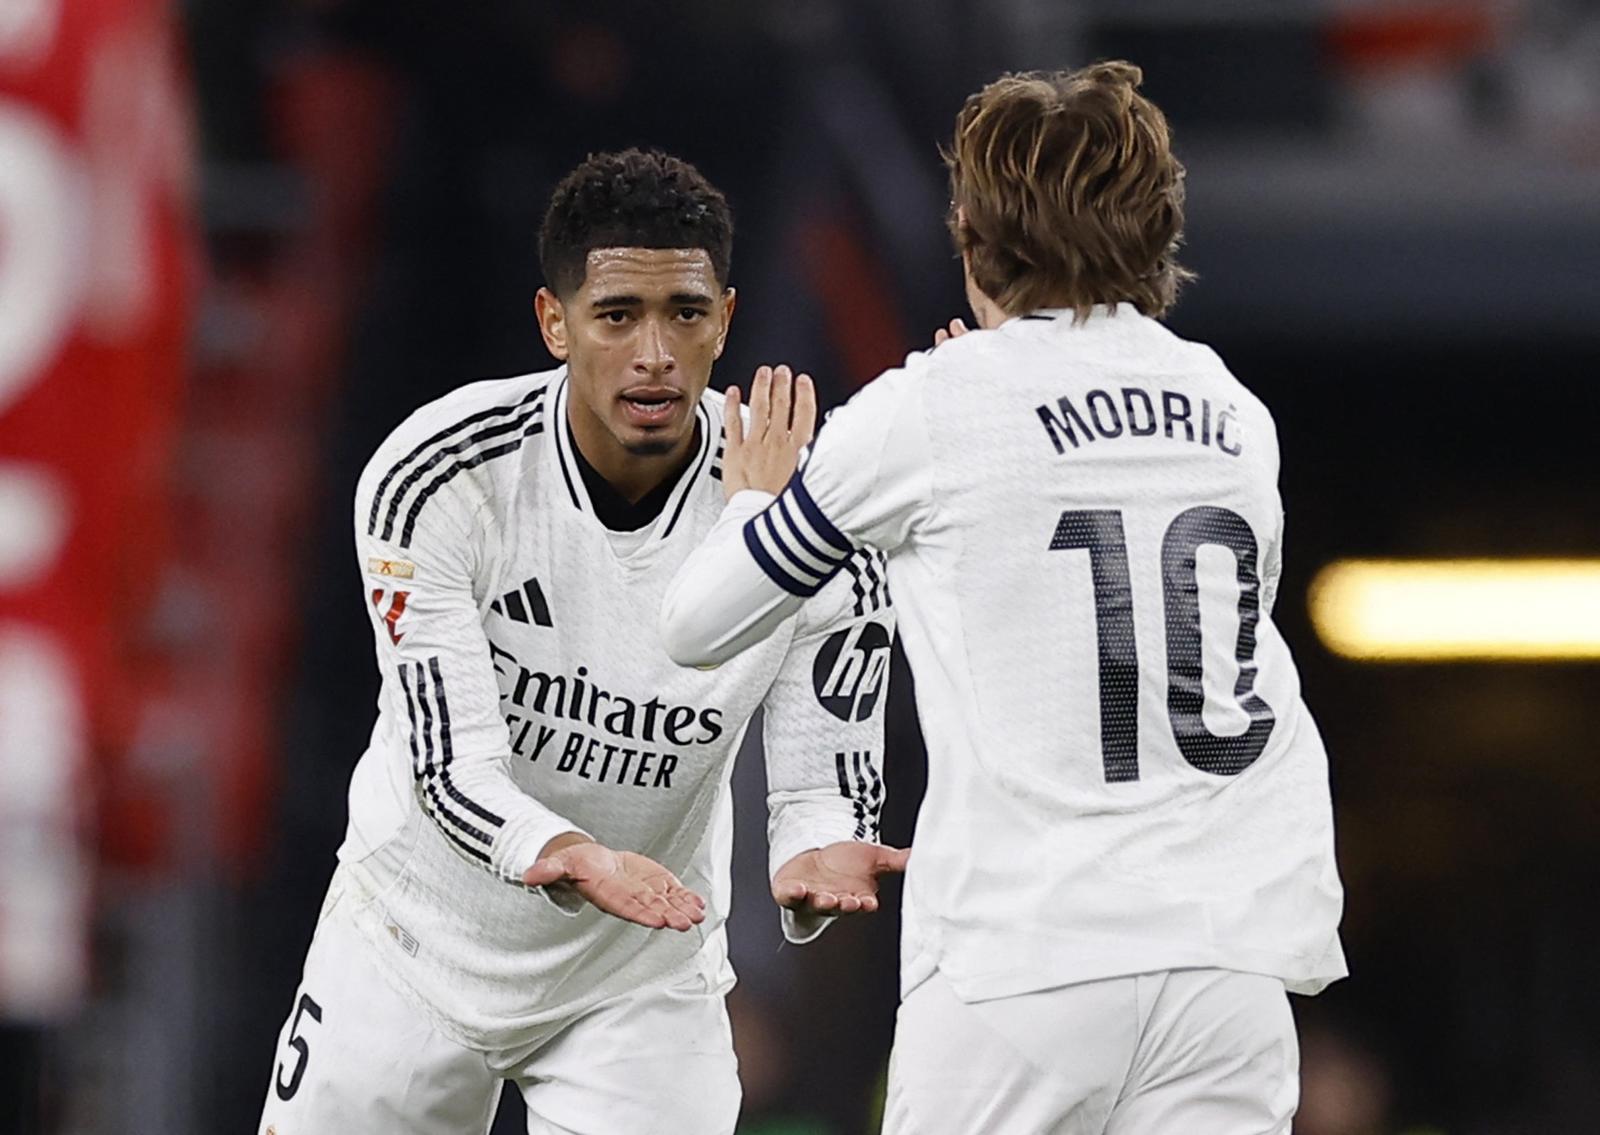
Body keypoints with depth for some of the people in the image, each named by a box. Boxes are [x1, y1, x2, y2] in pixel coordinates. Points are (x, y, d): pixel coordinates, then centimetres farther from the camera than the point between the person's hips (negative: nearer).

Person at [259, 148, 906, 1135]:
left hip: (643, 979, 0)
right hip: (420, 934, 0)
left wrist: (815, 868, -39)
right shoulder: (435, 477, -21)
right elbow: (452, 767, -24)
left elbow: (827, 786, -14)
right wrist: (570, 861, -46)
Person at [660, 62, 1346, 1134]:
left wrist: (761, 498, 30)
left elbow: (698, 626, 8)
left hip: (1025, 957, -4)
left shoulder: (924, 411, -1)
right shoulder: (1238, 418, 12)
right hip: (1231, 959, 4)